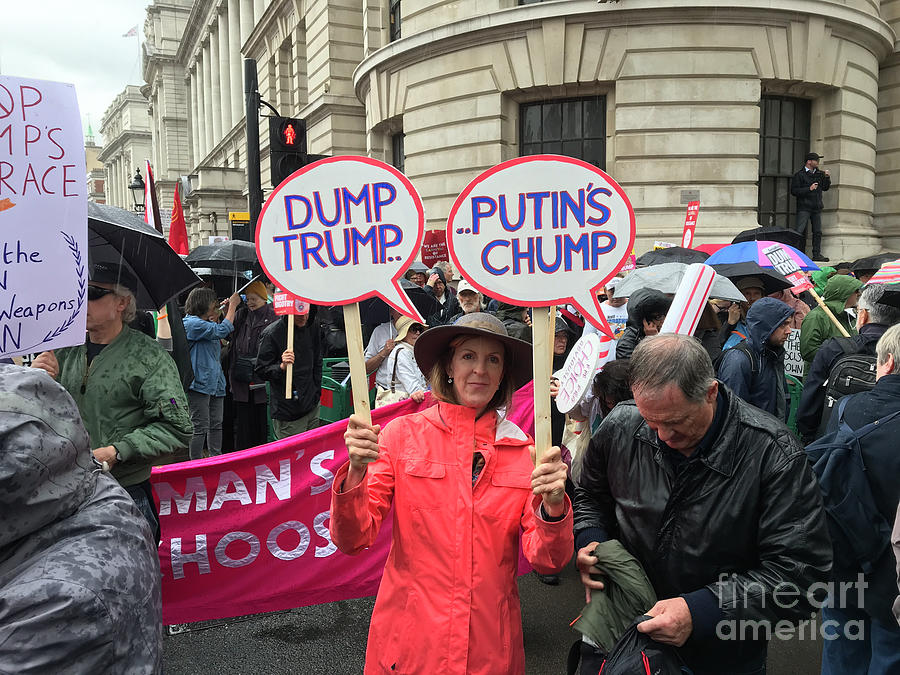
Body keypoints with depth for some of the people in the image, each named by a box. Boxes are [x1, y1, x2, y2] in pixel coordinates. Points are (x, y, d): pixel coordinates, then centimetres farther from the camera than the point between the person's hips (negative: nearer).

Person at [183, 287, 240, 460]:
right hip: (199, 383, -9)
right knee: (201, 427, -5)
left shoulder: (206, 323, 19)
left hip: (215, 383, 9)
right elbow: (223, 330, -17)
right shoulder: (191, 323, -11)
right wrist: (232, 305, -6)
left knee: (216, 425, 12)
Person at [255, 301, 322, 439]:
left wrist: (316, 392, 13)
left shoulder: (313, 326, 3)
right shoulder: (271, 333, -15)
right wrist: (282, 367, -29)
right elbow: (261, 372, -12)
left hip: (312, 407, 6)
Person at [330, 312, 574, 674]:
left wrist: (552, 506, -27)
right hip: (408, 642, -1)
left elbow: (546, 562, -7)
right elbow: (352, 539, -10)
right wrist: (356, 472, -28)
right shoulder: (401, 434, -8)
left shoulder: (524, 450, -4)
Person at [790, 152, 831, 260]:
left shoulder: (819, 174, 15)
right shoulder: (799, 175, -2)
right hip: (804, 208, -6)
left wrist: (827, 178, 1)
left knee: (817, 232, 7)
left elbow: (825, 188, 17)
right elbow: (794, 191, -8)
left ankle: (817, 254, 12)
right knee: (799, 231, -10)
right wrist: (809, 189, -15)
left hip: (817, 208, 6)